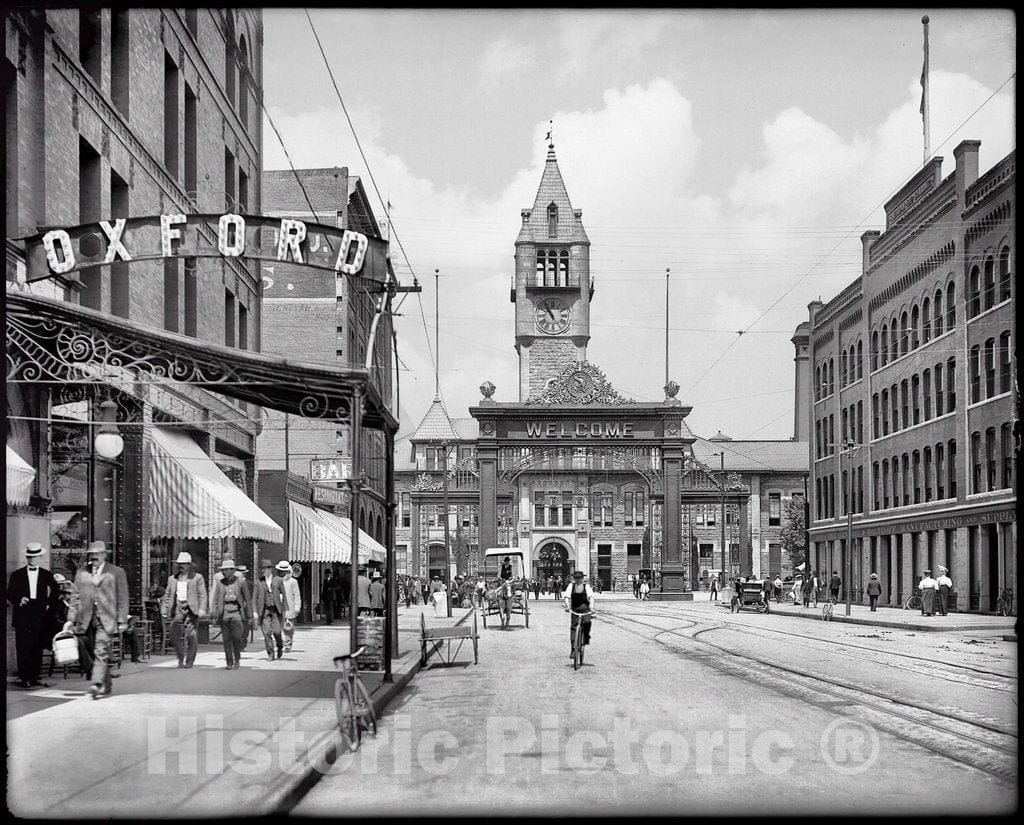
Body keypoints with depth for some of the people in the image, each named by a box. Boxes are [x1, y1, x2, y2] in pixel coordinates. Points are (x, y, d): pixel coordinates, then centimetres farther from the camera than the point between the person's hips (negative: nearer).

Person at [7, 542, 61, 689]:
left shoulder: (47, 575, 10)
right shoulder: (17, 575, 7)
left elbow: (56, 591, 19)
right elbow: (10, 594, 6)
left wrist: (49, 605, 9)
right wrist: (19, 600, -12)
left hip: (40, 616, 1)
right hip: (22, 615, -1)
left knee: (37, 648, 1)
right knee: (22, 648, -4)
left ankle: (34, 677, 6)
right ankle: (23, 678, -1)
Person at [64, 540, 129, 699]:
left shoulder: (116, 572, 5)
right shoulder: (81, 573, 15)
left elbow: (122, 599, 2)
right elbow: (75, 598, 14)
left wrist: (122, 621, -3)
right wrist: (71, 619, 6)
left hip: (106, 619, -4)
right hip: (87, 619, 4)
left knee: (101, 651, -16)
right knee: (93, 652, 7)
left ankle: (97, 684, -24)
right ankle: (106, 687, 16)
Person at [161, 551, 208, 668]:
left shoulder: (197, 578, 7)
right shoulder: (172, 579, 18)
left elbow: (202, 595, 1)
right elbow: (167, 596, 19)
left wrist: (202, 609, -10)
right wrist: (165, 610, 11)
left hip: (191, 608, -3)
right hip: (177, 608, 3)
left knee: (191, 636, -9)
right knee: (175, 636, -3)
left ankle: (189, 661, 3)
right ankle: (181, 659, 16)